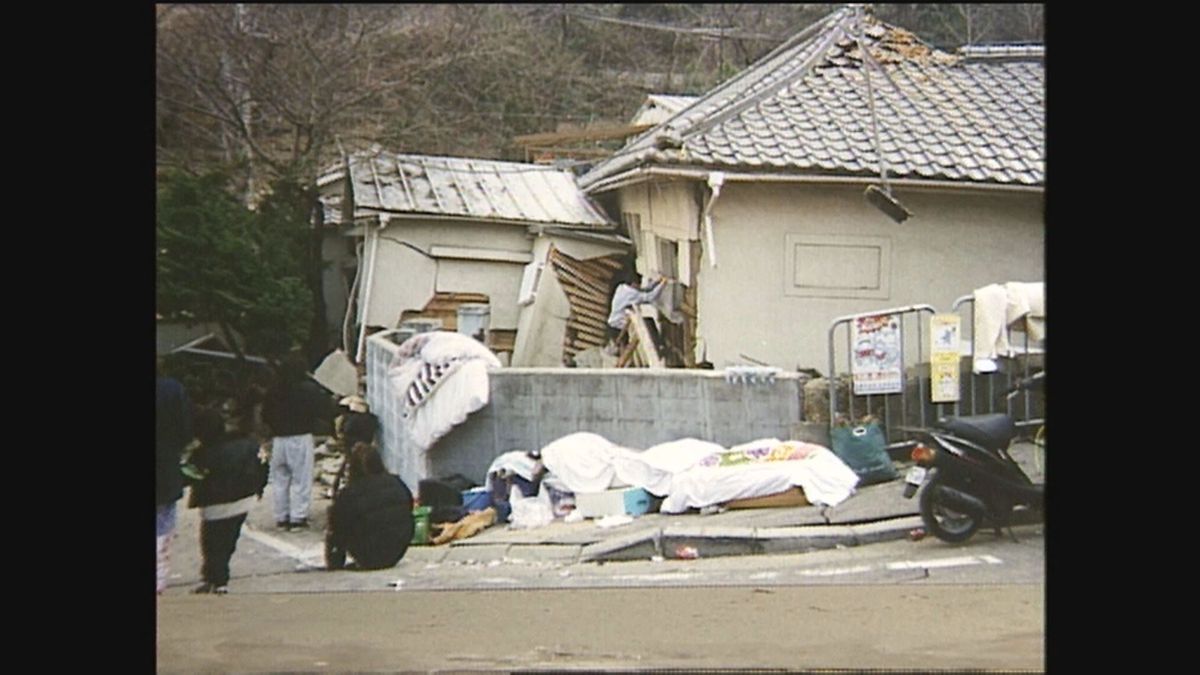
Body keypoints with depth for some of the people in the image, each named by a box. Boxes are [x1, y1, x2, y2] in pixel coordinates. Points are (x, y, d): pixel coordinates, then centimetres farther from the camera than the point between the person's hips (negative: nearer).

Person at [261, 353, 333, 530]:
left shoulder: (273, 391, 3)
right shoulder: (308, 389, -11)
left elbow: (265, 416, 11)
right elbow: (326, 410, -12)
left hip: (278, 439, 4)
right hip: (301, 438, -4)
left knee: (280, 479, 12)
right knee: (301, 479, 2)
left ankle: (281, 517, 15)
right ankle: (298, 517, 1)